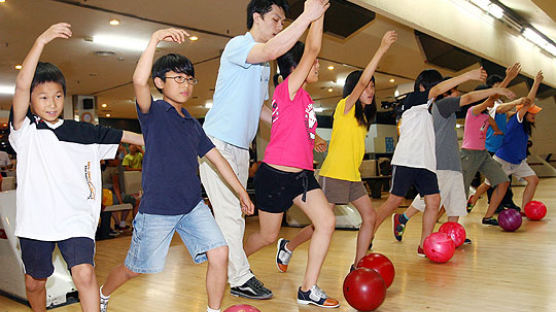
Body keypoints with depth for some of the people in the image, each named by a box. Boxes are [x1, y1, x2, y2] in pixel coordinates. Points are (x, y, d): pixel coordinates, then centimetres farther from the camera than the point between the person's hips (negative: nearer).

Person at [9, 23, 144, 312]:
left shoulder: (81, 132, 5)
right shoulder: (25, 131, -4)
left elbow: (120, 135, 14)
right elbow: (21, 85, -19)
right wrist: (41, 42, -27)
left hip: (75, 218, 0)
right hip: (36, 220, 0)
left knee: (84, 273, -17)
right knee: (35, 281, 17)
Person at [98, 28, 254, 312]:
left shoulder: (193, 124, 12)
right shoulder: (154, 111, -5)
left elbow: (216, 158, 16)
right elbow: (139, 81, -27)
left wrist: (241, 191, 17)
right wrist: (156, 38, -30)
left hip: (193, 206, 5)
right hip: (157, 208, -5)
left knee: (219, 253, -9)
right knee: (133, 269, 10)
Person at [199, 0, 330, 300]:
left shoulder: (262, 65, 18)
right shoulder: (238, 45, -10)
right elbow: (272, 51, -32)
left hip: (240, 147, 9)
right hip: (217, 142, -9)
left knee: (235, 213, 11)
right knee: (229, 213, -7)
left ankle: (230, 270, 21)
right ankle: (240, 279, 1)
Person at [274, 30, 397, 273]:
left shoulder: (362, 115, 15)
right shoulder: (344, 106, -8)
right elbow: (361, 81, -23)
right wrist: (382, 50, -26)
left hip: (353, 177, 8)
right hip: (333, 174, -8)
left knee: (369, 217, 2)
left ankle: (358, 268, 11)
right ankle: (287, 246, 21)